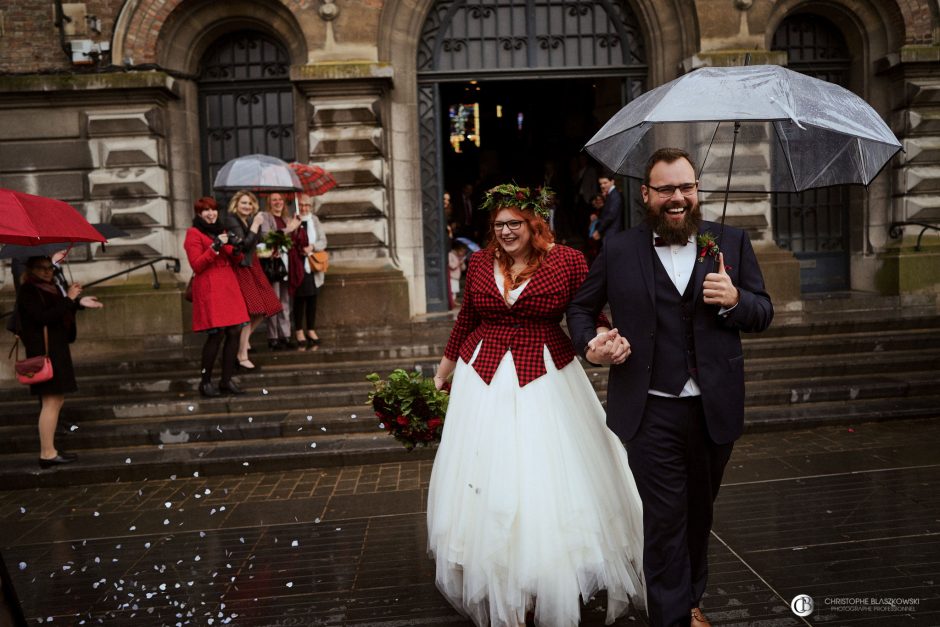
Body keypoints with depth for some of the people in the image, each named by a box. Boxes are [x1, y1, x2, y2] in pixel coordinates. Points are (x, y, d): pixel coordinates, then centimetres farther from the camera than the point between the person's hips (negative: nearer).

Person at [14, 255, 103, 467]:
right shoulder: (27, 292, -11)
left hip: (56, 350, 10)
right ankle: (47, 453, -4)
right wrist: (68, 299, -21)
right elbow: (43, 317, -24)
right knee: (51, 401, -9)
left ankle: (48, 449, 20)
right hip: (44, 352, -10)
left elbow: (60, 313, 18)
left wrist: (79, 302, 2)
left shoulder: (50, 288, 15)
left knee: (57, 401, 13)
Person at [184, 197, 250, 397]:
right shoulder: (194, 233, 0)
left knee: (235, 331, 0)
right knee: (217, 333, -13)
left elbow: (235, 260, 21)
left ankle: (226, 379, 10)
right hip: (209, 288, -7)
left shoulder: (220, 230, 21)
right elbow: (196, 265, -10)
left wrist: (235, 248, -1)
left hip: (229, 285, 7)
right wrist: (216, 246, -17)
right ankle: (205, 382, 0)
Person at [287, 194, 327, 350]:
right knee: (299, 298, -1)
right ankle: (299, 332, 9)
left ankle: (311, 330, 23)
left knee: (312, 298, 10)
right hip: (298, 266, -4)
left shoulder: (315, 220, 10)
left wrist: (312, 247, -9)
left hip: (313, 265, 4)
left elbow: (323, 241, 7)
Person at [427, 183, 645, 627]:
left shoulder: (568, 261, -7)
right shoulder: (480, 262, 3)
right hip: (483, 376, 3)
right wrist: (442, 372, 22)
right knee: (486, 481, 9)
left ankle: (548, 587, 24)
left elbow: (592, 317, -6)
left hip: (546, 380, -3)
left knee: (549, 482, 3)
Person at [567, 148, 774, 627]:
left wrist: (735, 300, -17)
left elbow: (764, 313, 5)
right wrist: (589, 346, -10)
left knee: (699, 512, 20)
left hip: (714, 408, 3)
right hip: (652, 412, -3)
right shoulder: (617, 250, -2)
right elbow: (581, 306, 10)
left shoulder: (732, 242, 2)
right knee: (664, 519, 1)